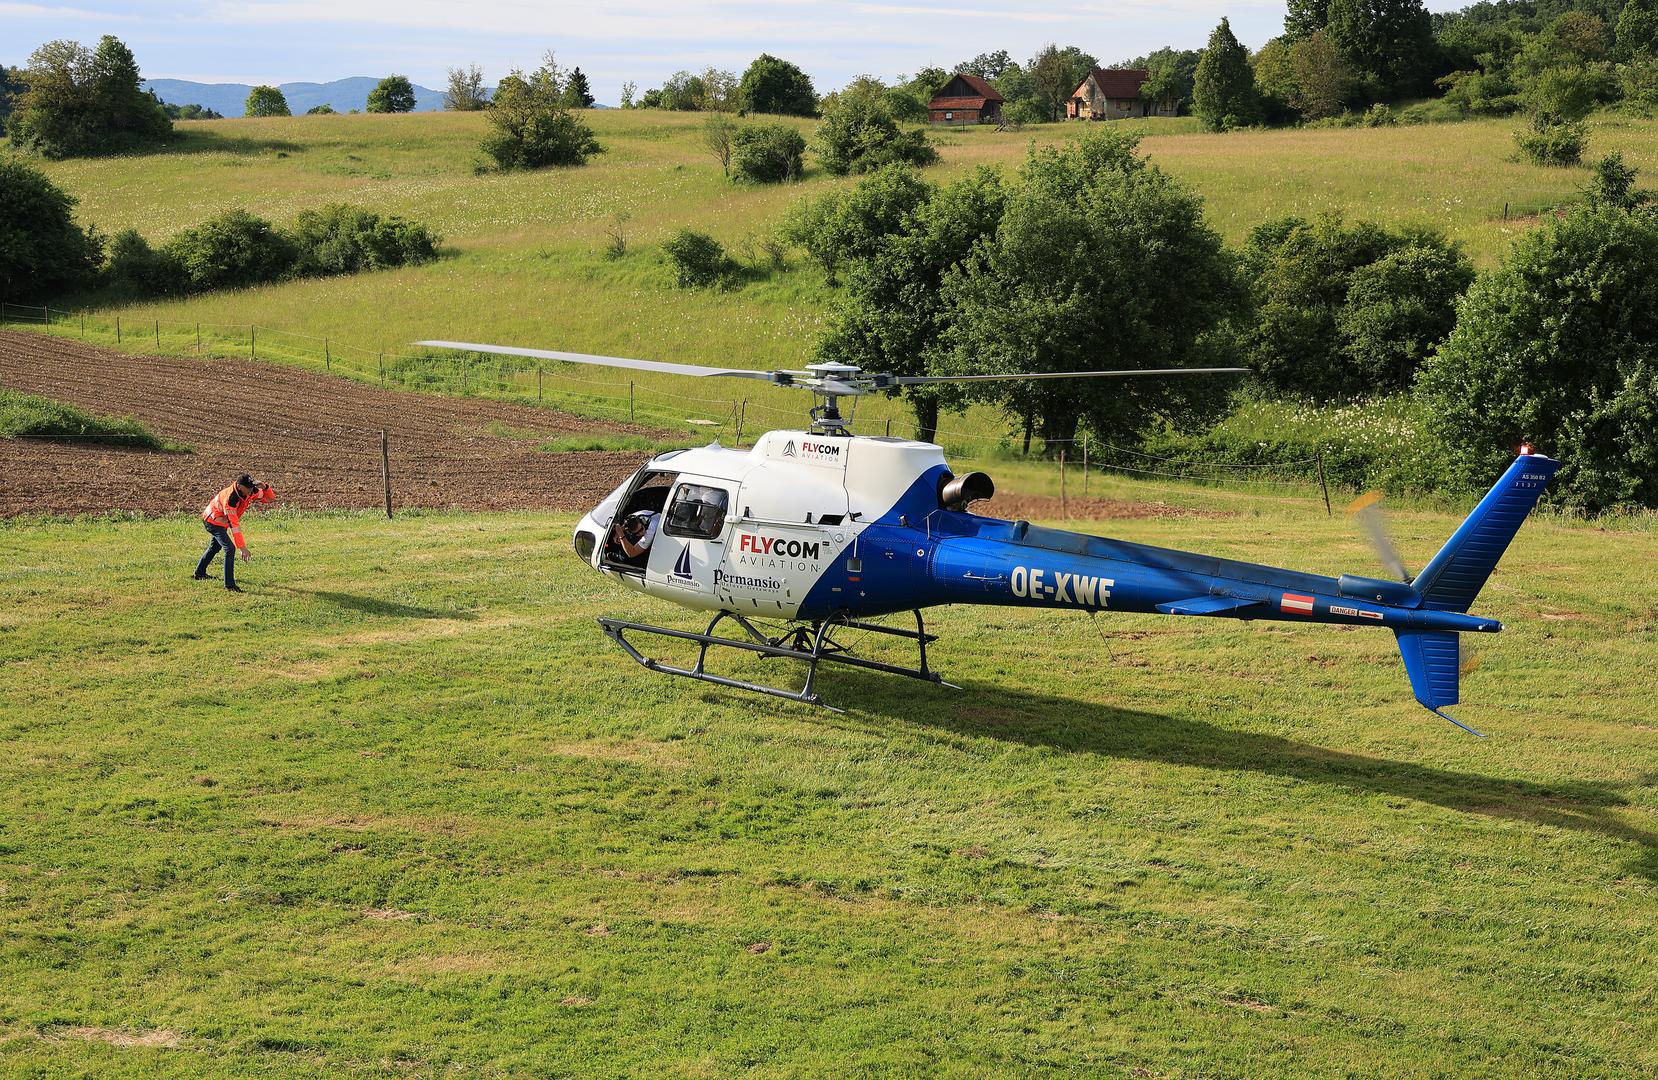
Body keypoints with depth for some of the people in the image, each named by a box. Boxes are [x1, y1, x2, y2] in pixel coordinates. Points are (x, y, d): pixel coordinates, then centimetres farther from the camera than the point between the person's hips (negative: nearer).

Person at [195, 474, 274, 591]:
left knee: (215, 547, 26)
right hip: (213, 521, -9)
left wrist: (265, 488, -31)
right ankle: (229, 584, -17)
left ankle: (200, 573, 47)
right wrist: (243, 548, -41)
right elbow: (234, 526, -40)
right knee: (230, 549, -20)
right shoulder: (230, 499, -39)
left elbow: (269, 498, -7)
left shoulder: (250, 492, -18)